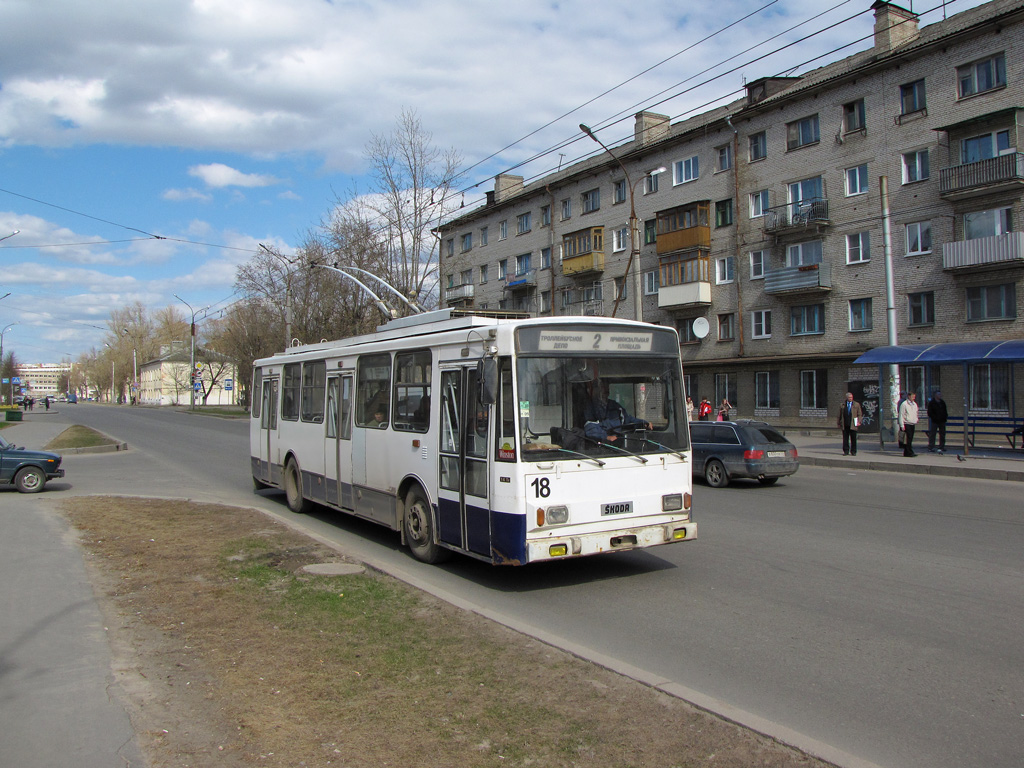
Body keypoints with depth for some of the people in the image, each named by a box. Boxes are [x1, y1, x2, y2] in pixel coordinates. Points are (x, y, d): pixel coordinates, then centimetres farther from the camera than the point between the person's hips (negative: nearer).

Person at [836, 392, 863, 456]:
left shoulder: (857, 405, 8)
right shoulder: (842, 405, 11)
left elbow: (860, 414, 6)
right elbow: (840, 415, 14)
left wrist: (858, 422, -6)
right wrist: (838, 423, 11)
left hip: (853, 425, -1)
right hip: (845, 425, 1)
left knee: (853, 439, 2)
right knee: (845, 439, 1)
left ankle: (853, 451, 11)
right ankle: (846, 451, 7)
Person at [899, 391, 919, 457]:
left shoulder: (914, 404, 15)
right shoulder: (904, 404, -7)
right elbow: (901, 415, -9)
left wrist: (916, 420, 14)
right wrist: (902, 425, -13)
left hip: (912, 424, 7)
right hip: (907, 424, -7)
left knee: (910, 439, 6)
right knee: (908, 439, -10)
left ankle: (906, 452, 11)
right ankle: (909, 452, -9)